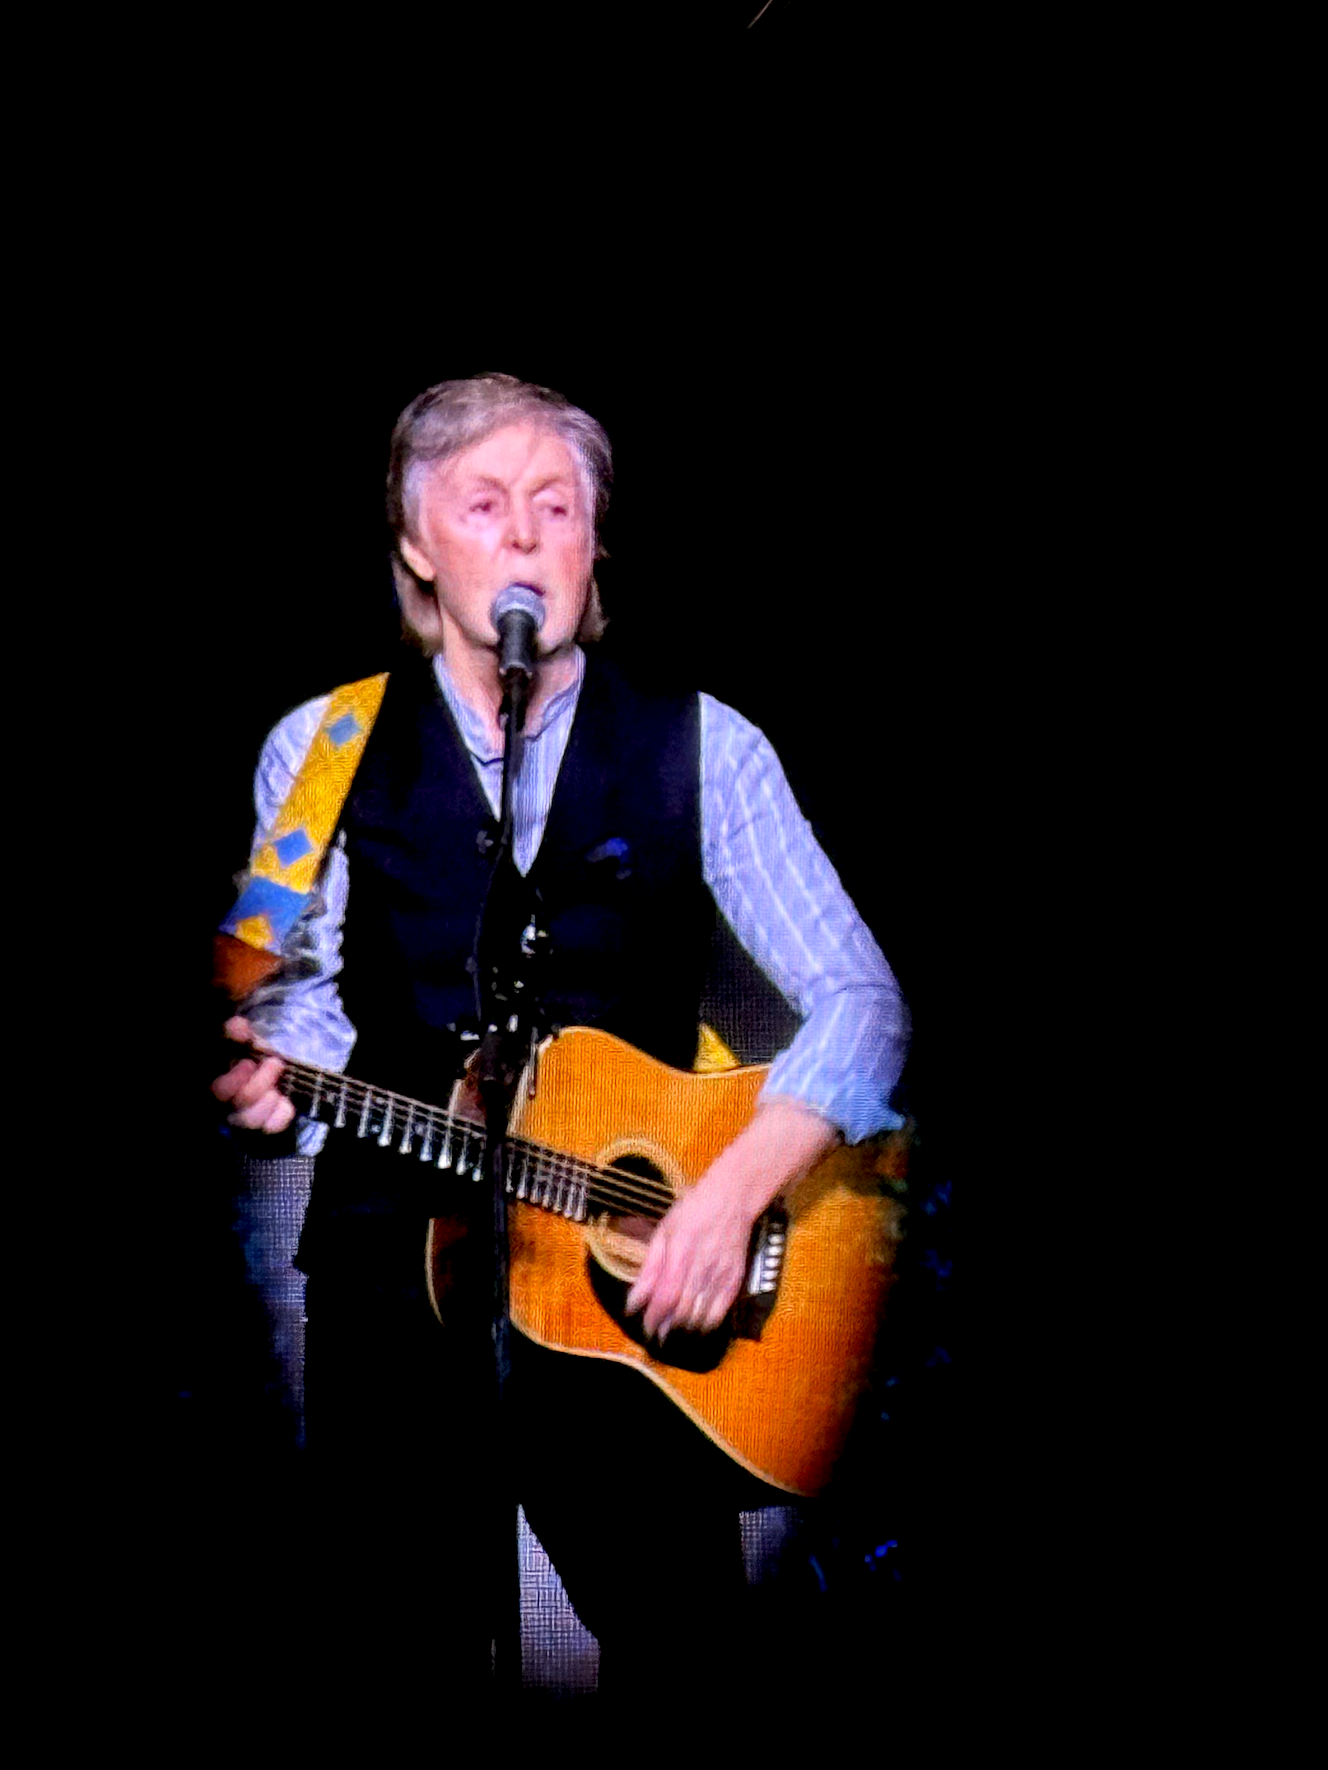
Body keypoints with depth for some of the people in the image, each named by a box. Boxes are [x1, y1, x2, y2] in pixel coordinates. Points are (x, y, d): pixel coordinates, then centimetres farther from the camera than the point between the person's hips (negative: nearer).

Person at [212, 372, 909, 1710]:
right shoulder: (323, 748, 4)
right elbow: (308, 1000, 4)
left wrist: (732, 1193, -19)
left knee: (679, 1643, 1)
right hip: (392, 1265, 1)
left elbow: (857, 999, -6)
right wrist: (273, 1075, -19)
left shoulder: (699, 748, -1)